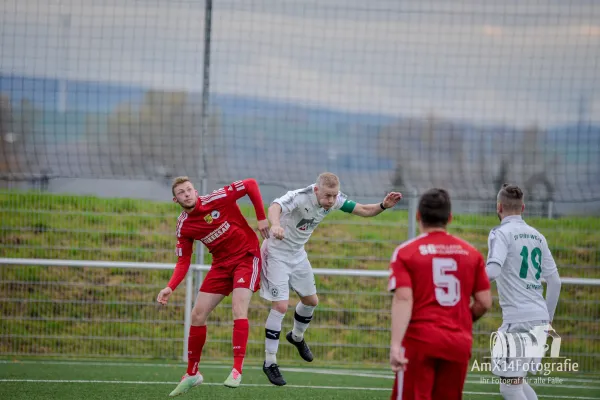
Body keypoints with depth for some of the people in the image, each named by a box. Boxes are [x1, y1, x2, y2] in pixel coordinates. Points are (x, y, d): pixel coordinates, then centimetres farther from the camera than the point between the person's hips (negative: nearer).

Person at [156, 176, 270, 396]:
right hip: (221, 263, 5)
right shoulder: (183, 226, -4)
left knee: (238, 309, -23)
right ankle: (192, 374, 15)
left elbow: (251, 184, -13)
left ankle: (237, 370, -20)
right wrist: (170, 287, -17)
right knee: (197, 315, 1)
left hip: (246, 256, -5)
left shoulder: (217, 199, -18)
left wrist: (262, 218, -12)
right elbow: (183, 262, -1)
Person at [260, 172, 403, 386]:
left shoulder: (335, 199, -12)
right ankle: (270, 363, -3)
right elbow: (275, 207, -52)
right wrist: (275, 224, -75)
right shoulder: (300, 197, -33)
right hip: (276, 253, -7)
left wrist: (383, 206, -25)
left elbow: (364, 210, -3)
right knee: (281, 306, -14)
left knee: (311, 300, 18)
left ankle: (297, 337, 49)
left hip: (297, 254, 7)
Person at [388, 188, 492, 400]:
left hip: (420, 341, -3)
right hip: (459, 343, 4)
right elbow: (484, 302, 7)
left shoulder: (406, 252, -1)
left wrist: (395, 344, -19)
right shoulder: (471, 253, 9)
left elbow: (403, 299, -13)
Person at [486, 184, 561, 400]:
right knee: (517, 382, 18)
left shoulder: (501, 233, -4)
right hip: (540, 318, 7)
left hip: (518, 319, -7)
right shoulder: (537, 236, 16)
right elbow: (555, 280, 17)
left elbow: (492, 271, -21)